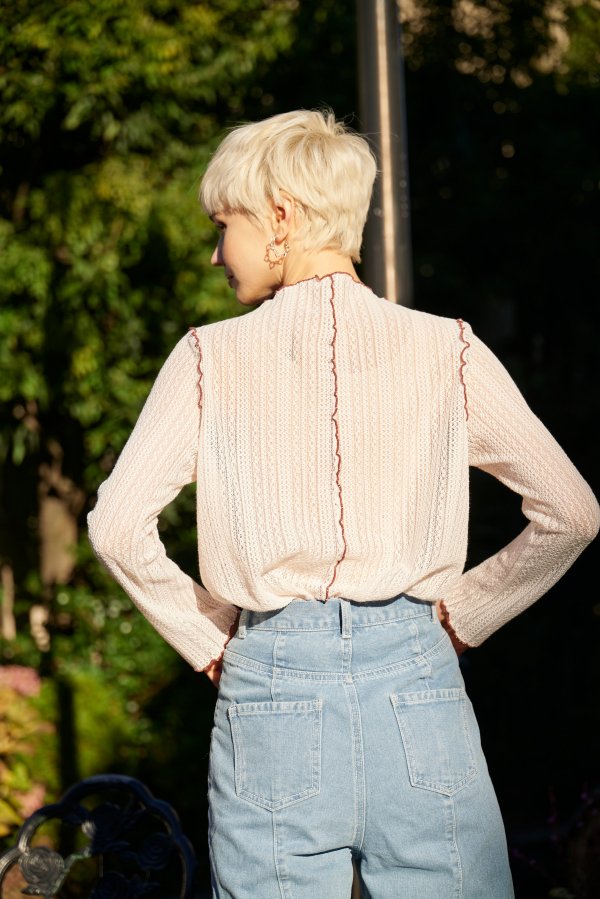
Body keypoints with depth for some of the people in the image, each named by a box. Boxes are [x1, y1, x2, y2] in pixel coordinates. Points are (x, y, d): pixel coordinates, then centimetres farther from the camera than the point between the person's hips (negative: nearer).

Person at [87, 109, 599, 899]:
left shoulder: (212, 359, 1)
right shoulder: (447, 351, 3)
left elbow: (119, 528, -5)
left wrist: (207, 640, 7)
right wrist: (462, 617, 12)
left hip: (270, 687, 0)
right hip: (414, 679, 0)